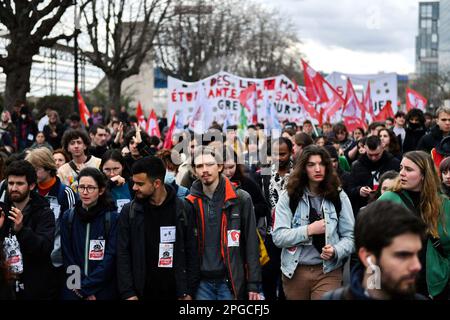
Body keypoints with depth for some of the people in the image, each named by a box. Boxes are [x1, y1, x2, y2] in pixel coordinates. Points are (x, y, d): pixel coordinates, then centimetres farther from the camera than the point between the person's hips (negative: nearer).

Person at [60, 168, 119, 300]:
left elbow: (110, 258, -11)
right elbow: (67, 256, 1)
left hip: (104, 291, -2)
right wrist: (80, 286, -11)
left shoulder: (113, 218, -6)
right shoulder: (68, 217, 2)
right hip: (73, 290, 2)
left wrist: (85, 288, -15)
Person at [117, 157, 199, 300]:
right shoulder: (129, 211, 0)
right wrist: (128, 293, -8)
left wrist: (189, 292, -3)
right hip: (142, 292, 0)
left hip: (175, 292, 0)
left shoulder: (183, 209, -1)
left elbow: (192, 253, 1)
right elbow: (123, 254, -1)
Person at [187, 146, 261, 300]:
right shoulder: (190, 203, 5)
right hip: (201, 282, 2)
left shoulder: (240, 199, 0)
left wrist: (253, 284, -7)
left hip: (230, 281, -2)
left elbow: (251, 244, -1)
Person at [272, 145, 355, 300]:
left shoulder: (339, 197, 3)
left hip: (328, 271, -1)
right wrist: (309, 230, -16)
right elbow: (278, 237, -6)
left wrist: (335, 251, -19)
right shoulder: (288, 197, 1)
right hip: (295, 271, 1)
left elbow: (350, 236, 1)